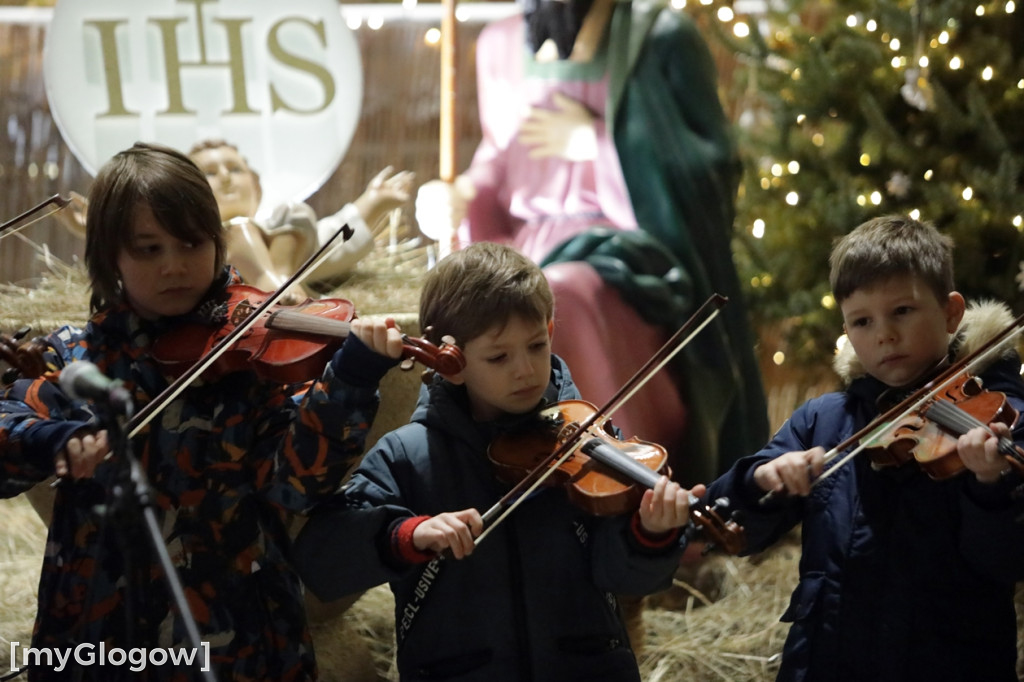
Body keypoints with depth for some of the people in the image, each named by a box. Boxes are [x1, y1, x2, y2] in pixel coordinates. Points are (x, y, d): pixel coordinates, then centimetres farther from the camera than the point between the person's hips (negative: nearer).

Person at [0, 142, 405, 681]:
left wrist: (351, 381, -29)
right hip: (96, 638, 2)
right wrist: (54, 439, -26)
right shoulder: (75, 357, 3)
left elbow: (294, 480, -16)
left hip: (235, 638, -2)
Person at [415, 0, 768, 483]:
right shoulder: (502, 44, 11)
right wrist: (461, 195, 0)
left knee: (560, 305, -36)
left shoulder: (661, 39, -2)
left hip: (625, 246, -4)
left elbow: (714, 166, -4)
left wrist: (595, 141, -8)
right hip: (523, 244, 4)